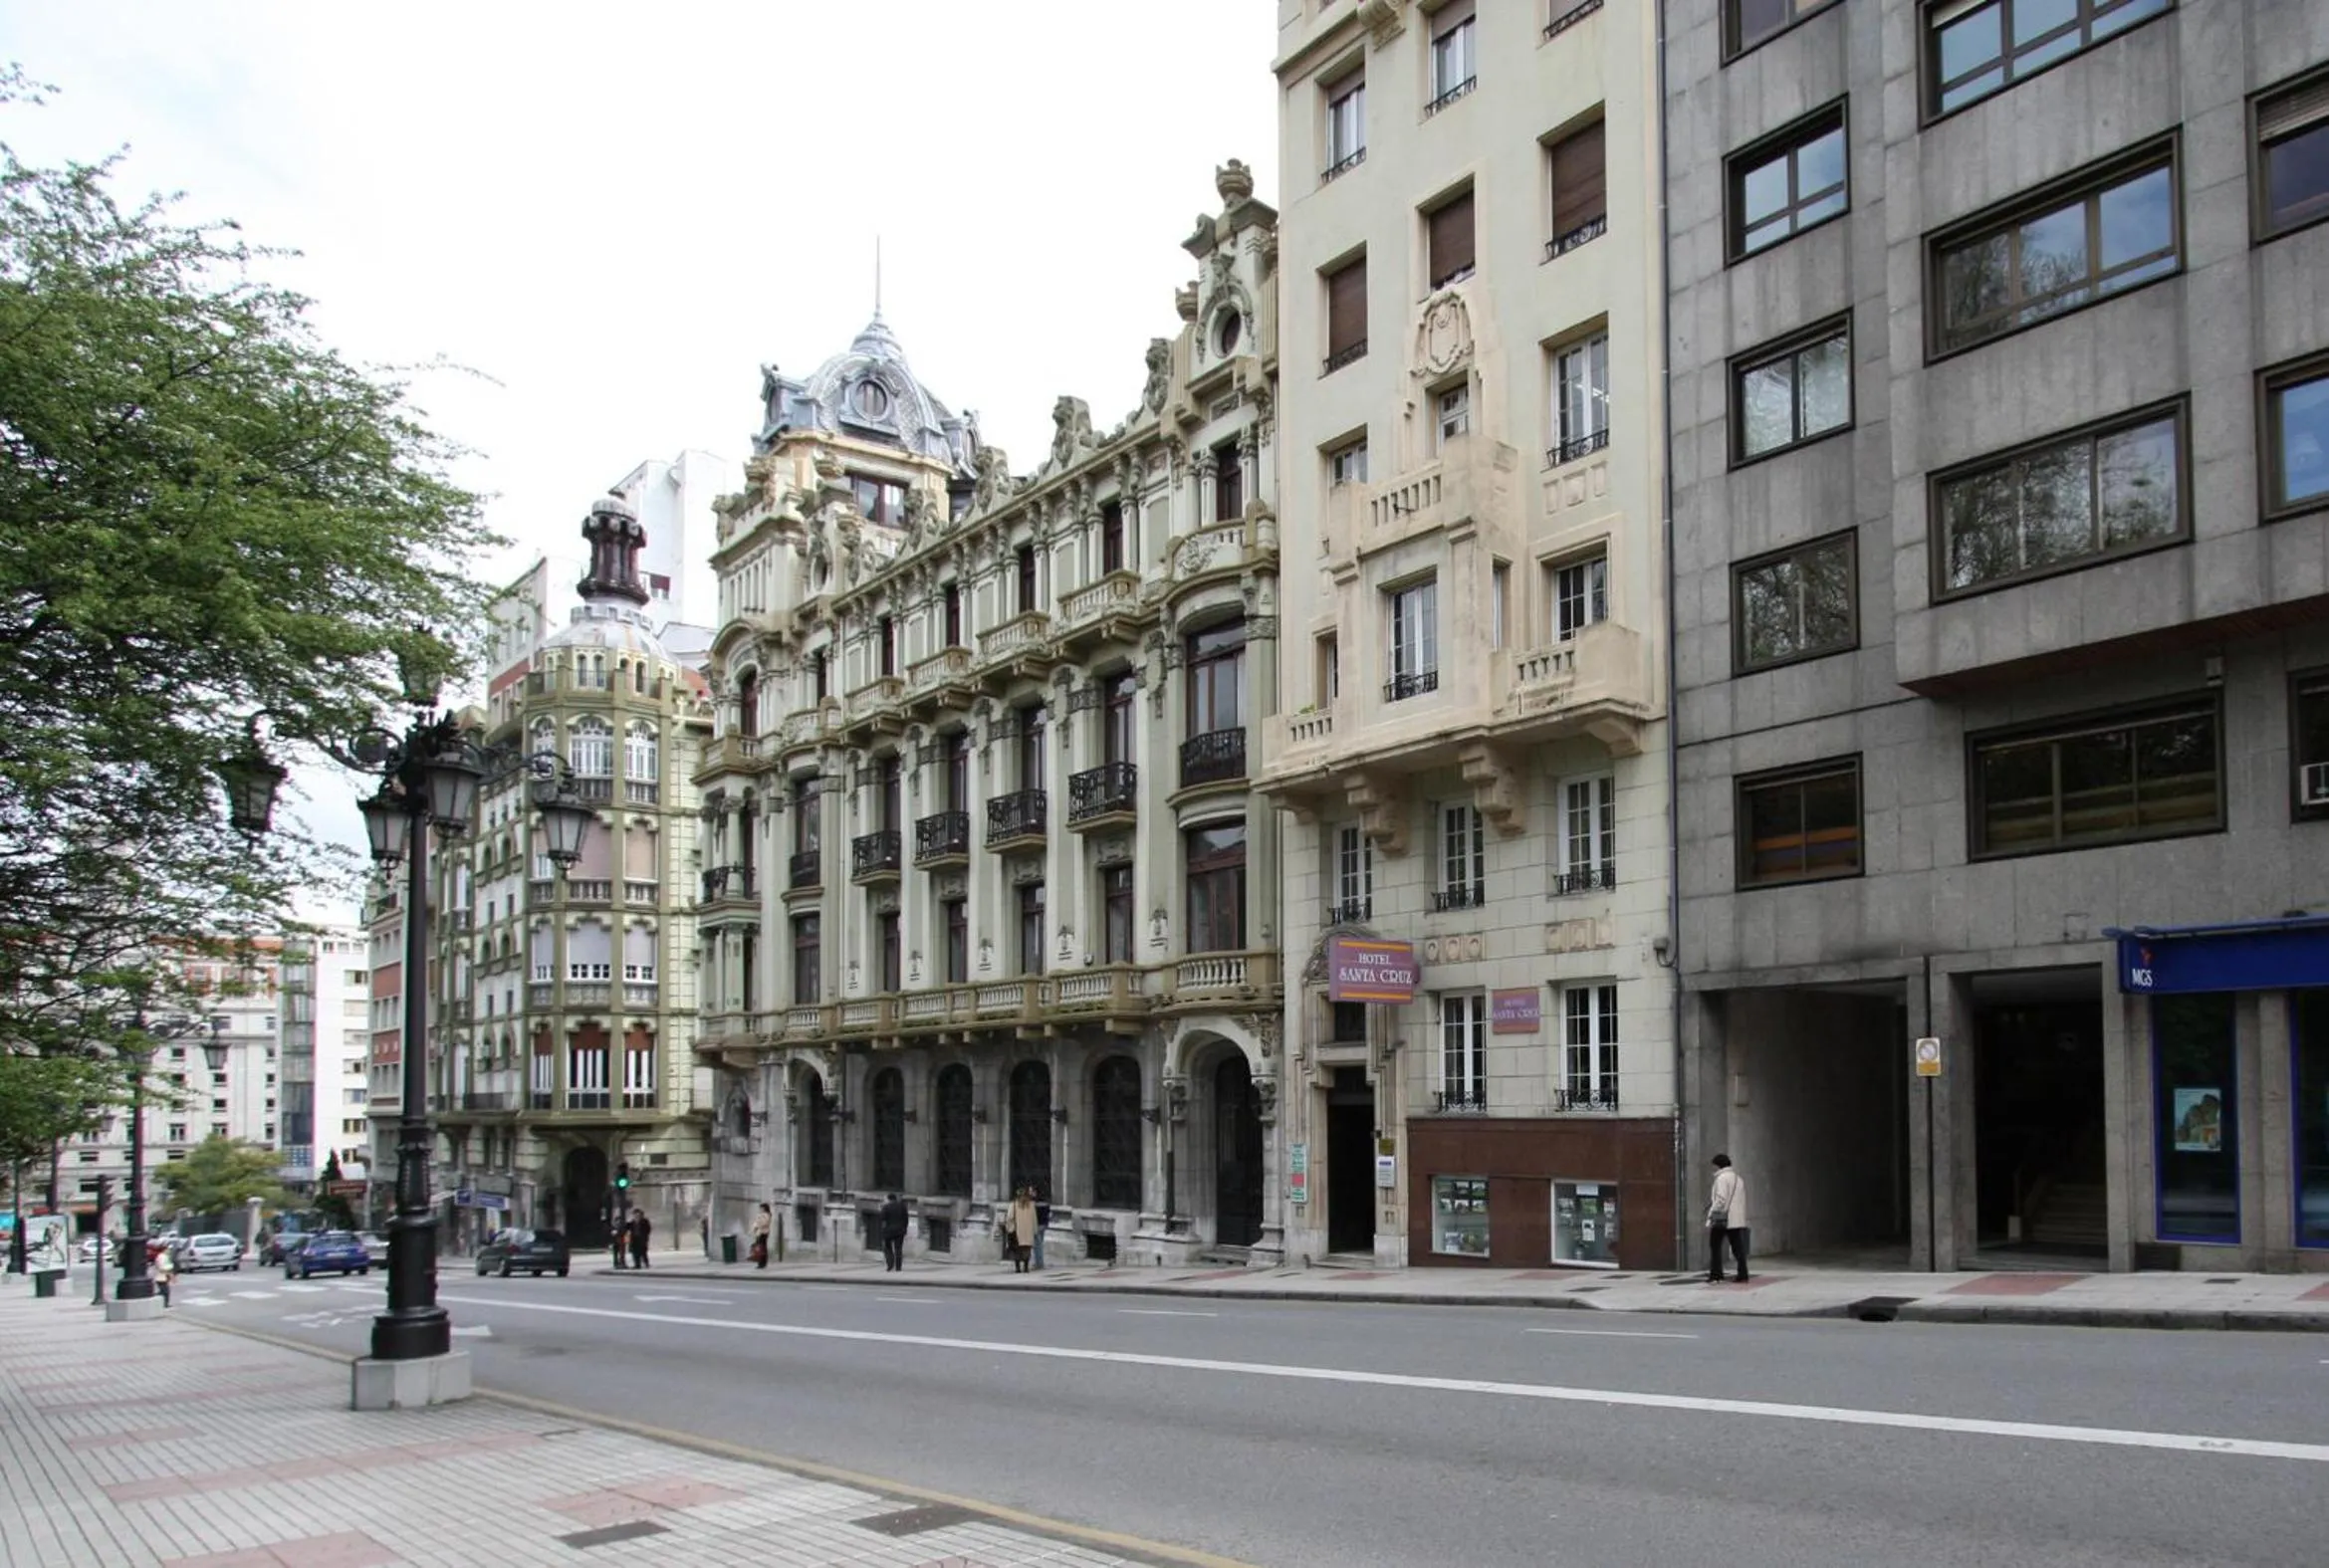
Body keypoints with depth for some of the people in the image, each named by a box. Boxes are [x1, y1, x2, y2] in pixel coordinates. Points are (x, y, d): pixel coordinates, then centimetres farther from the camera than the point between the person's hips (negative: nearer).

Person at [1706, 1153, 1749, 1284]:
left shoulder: (1722, 1178, -11)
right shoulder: (1739, 1178, 15)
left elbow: (1720, 1199, -18)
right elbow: (1742, 1199, 16)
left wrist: (1711, 1216, -14)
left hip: (1721, 1219, -7)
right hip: (1737, 1219, 7)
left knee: (1715, 1247, 3)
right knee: (1738, 1248, 7)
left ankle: (1716, 1276, 0)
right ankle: (1743, 1276, 3)